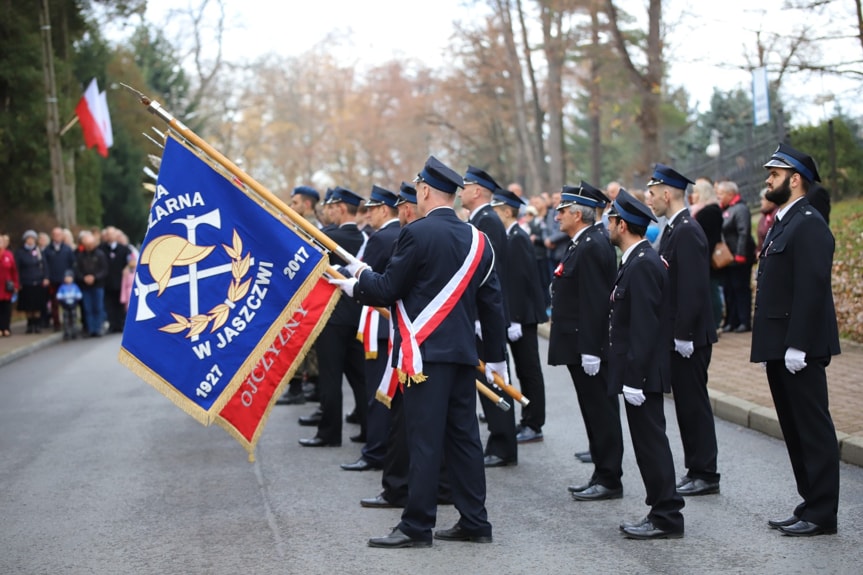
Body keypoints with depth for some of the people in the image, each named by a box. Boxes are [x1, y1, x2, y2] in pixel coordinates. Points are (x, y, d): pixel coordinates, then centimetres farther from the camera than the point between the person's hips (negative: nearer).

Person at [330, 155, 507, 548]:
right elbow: (493, 303, 13)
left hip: (426, 353, -7)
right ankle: (474, 522, 15)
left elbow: (387, 291, -9)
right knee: (463, 436, 11)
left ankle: (417, 526, 0)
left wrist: (358, 280, 11)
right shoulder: (476, 239, 11)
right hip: (463, 353, 7)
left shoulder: (418, 233, -10)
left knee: (424, 440, -4)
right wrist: (496, 356, 19)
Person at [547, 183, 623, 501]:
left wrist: (589, 350, -24)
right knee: (595, 411, 14)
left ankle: (609, 480, 3)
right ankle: (602, 474, 21)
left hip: (589, 347, -10)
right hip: (582, 346, 10)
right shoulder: (582, 244, 15)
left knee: (601, 412, -3)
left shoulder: (592, 246, -17)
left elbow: (595, 302, -22)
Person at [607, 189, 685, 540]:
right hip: (639, 373, 10)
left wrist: (634, 378, -23)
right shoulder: (638, 260, 14)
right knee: (649, 443, 13)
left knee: (651, 442, -5)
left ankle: (666, 518, 1)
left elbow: (644, 326, -22)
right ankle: (662, 513, 19)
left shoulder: (642, 265, -17)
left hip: (642, 373, -10)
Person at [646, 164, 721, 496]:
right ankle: (697, 471, 19)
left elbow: (694, 288, -22)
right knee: (687, 404, 13)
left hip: (689, 337, -10)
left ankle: (704, 475, 4)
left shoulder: (687, 231, -17)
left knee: (694, 404, -3)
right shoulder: (673, 229, 14)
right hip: (676, 335, 10)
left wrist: (684, 335, -22)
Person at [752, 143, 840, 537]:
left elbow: (812, 288, -21)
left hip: (799, 349, -10)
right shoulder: (782, 223, 17)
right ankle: (810, 505, 21)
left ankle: (821, 514, 2)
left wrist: (796, 346, -23)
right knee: (795, 430, 14)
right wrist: (767, 345, 16)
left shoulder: (809, 224, -14)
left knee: (813, 429, -3)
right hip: (780, 348, 10)